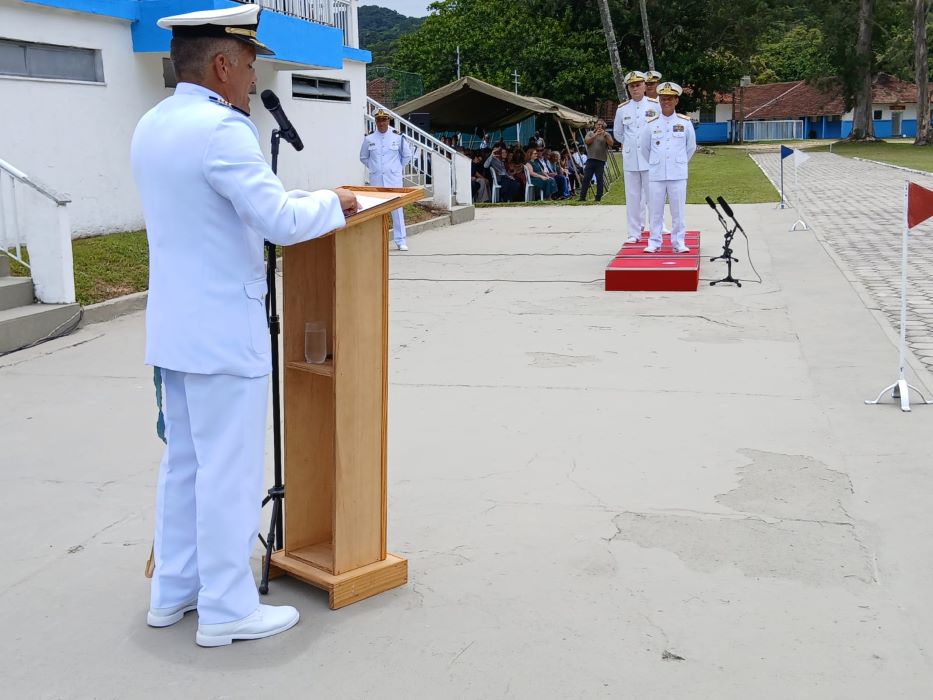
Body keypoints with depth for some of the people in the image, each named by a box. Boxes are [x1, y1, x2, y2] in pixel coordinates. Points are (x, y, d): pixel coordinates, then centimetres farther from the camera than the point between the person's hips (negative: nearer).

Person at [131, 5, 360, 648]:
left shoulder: (151, 127, 10)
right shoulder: (221, 129, -18)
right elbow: (281, 221, -22)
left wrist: (305, 201, 20)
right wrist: (333, 203, -4)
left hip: (175, 328, 9)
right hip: (224, 332, -9)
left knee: (184, 461, 18)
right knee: (230, 471, 1)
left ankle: (173, 591, 29)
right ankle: (226, 610, 11)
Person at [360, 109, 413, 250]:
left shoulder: (397, 137, 0)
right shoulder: (369, 139, 3)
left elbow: (407, 155, 12)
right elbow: (363, 157, 17)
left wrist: (398, 168, 9)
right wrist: (374, 167, 11)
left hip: (394, 179, -1)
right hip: (376, 179, 2)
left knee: (397, 208, -4)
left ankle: (400, 240, 0)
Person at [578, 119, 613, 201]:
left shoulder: (606, 135, 13)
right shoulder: (590, 133, 14)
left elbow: (611, 144, -3)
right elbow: (587, 141, -3)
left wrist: (604, 135, -14)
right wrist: (595, 135, -12)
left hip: (601, 161, -1)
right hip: (591, 159, 1)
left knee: (599, 179, -2)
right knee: (586, 178, -3)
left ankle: (598, 197, 3)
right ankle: (582, 197, -1)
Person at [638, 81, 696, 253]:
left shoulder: (685, 122, 1)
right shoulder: (651, 124, 2)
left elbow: (691, 147, 13)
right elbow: (643, 147, 13)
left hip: (678, 175, -1)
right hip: (656, 175, 1)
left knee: (678, 211, 2)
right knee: (656, 211, 4)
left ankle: (679, 243, 9)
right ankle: (654, 243, 12)